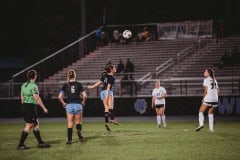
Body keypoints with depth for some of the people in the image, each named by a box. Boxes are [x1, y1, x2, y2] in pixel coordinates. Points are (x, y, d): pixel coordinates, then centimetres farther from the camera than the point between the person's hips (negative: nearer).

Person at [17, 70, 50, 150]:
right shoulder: (33, 86, -14)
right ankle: (20, 145, -3)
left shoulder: (24, 85, 11)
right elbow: (37, 99, -15)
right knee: (28, 126, -3)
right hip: (31, 106, -9)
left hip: (24, 106, 9)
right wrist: (44, 108, -7)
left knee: (36, 124, 14)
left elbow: (22, 98, 15)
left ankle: (40, 142, 18)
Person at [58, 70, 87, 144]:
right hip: (78, 104, 0)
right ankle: (79, 131, -16)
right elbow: (84, 95, -5)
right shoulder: (78, 84, 1)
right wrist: (83, 102, 12)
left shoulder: (65, 85, 2)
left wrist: (63, 103, 10)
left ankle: (69, 139, 4)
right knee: (78, 122, 15)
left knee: (70, 123, 8)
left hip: (69, 105, 0)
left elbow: (60, 97, -4)